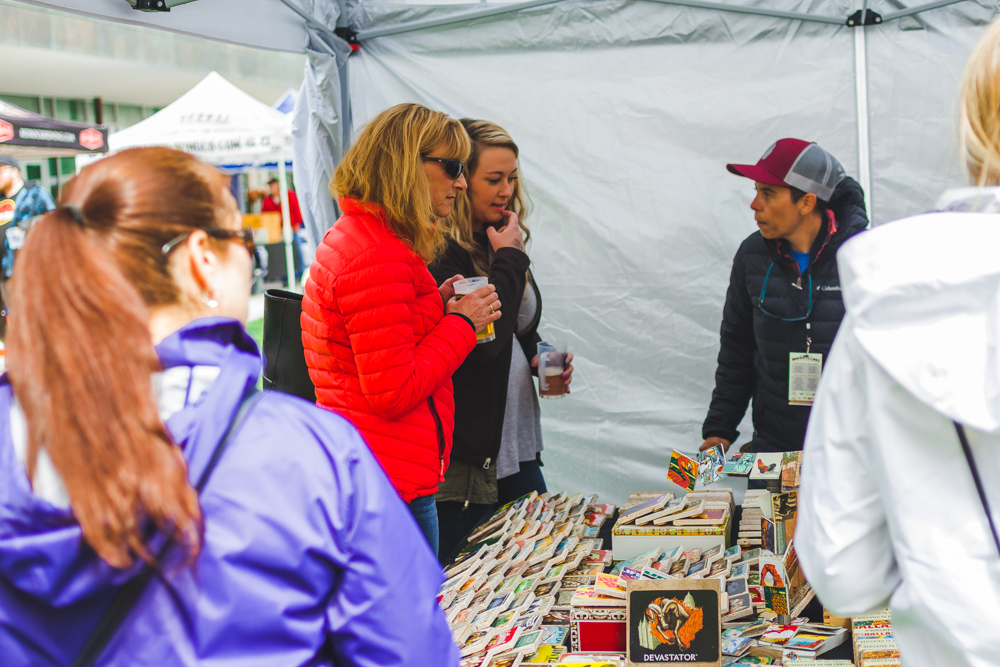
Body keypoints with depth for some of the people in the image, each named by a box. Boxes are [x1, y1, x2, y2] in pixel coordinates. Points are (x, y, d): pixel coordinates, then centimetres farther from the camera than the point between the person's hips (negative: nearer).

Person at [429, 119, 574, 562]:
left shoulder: (497, 243, 12)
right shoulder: (438, 252, -16)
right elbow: (483, 339, -26)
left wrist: (540, 360, 4)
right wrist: (509, 258, -16)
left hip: (516, 448, 9)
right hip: (465, 455, -9)